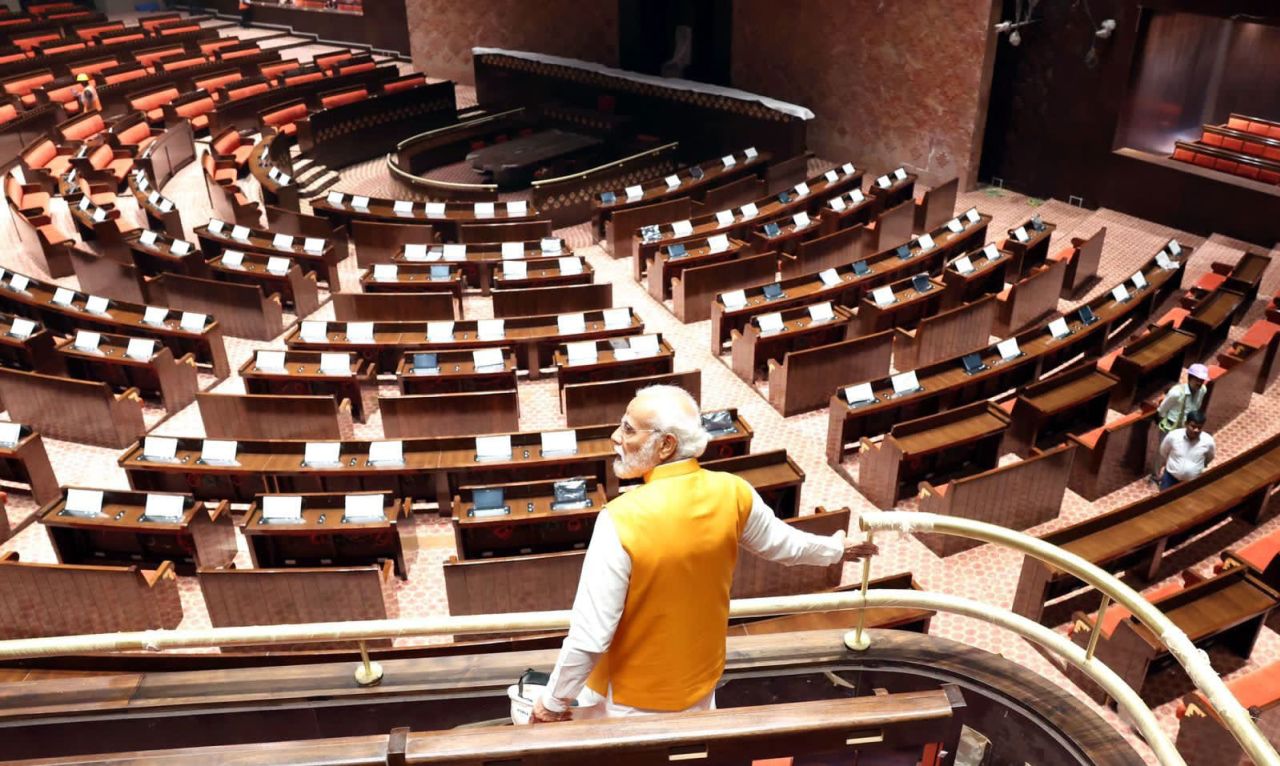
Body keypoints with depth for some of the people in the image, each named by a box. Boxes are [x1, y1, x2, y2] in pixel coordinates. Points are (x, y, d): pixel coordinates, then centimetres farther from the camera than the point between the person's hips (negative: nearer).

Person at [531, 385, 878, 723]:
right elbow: (780, 542, 6)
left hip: (632, 698, -5)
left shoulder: (622, 519, -32)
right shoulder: (732, 494, -15)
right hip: (699, 680, 5)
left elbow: (590, 635, -26)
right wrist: (835, 549, 27)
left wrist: (554, 700, -10)